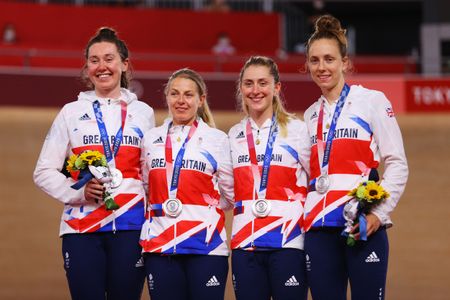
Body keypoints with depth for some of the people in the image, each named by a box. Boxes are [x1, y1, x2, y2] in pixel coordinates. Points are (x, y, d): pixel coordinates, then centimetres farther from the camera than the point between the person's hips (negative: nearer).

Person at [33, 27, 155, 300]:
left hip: (130, 226, 1)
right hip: (82, 228, -1)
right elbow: (44, 172, 5)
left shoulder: (143, 113, 12)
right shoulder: (72, 113, 8)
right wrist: (78, 192, -12)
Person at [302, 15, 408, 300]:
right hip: (319, 228, 5)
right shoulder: (311, 115, 17)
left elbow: (397, 164, -4)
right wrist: (301, 217, 7)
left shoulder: (372, 101, 1)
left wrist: (379, 212, -15)